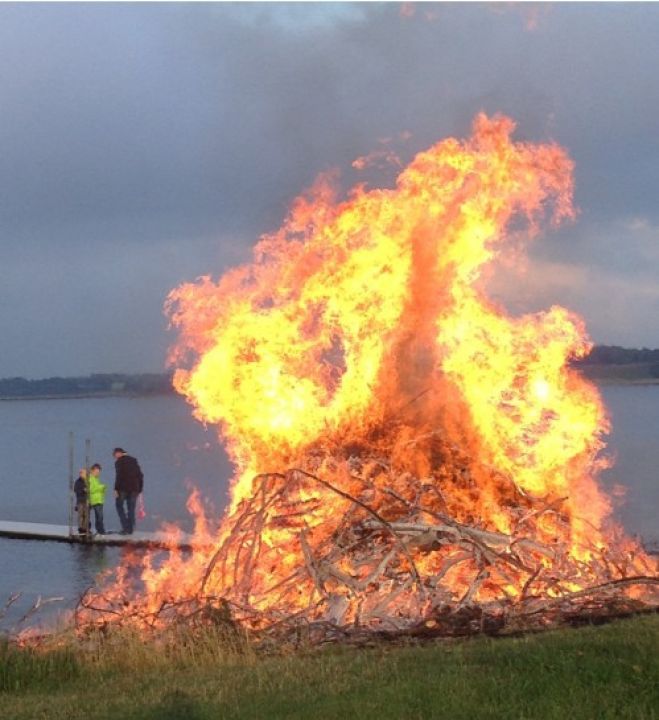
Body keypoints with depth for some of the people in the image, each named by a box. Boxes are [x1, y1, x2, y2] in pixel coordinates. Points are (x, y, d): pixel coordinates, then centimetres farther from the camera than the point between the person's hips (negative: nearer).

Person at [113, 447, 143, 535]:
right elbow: (140, 476, 15)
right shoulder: (134, 460, 16)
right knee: (131, 509, 8)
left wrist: (116, 489, -13)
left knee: (119, 505, 8)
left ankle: (125, 527, -4)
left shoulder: (119, 462, -4)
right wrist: (140, 489, 17)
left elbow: (119, 476, -15)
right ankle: (130, 529, 4)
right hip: (134, 488, 5)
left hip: (123, 488, -5)